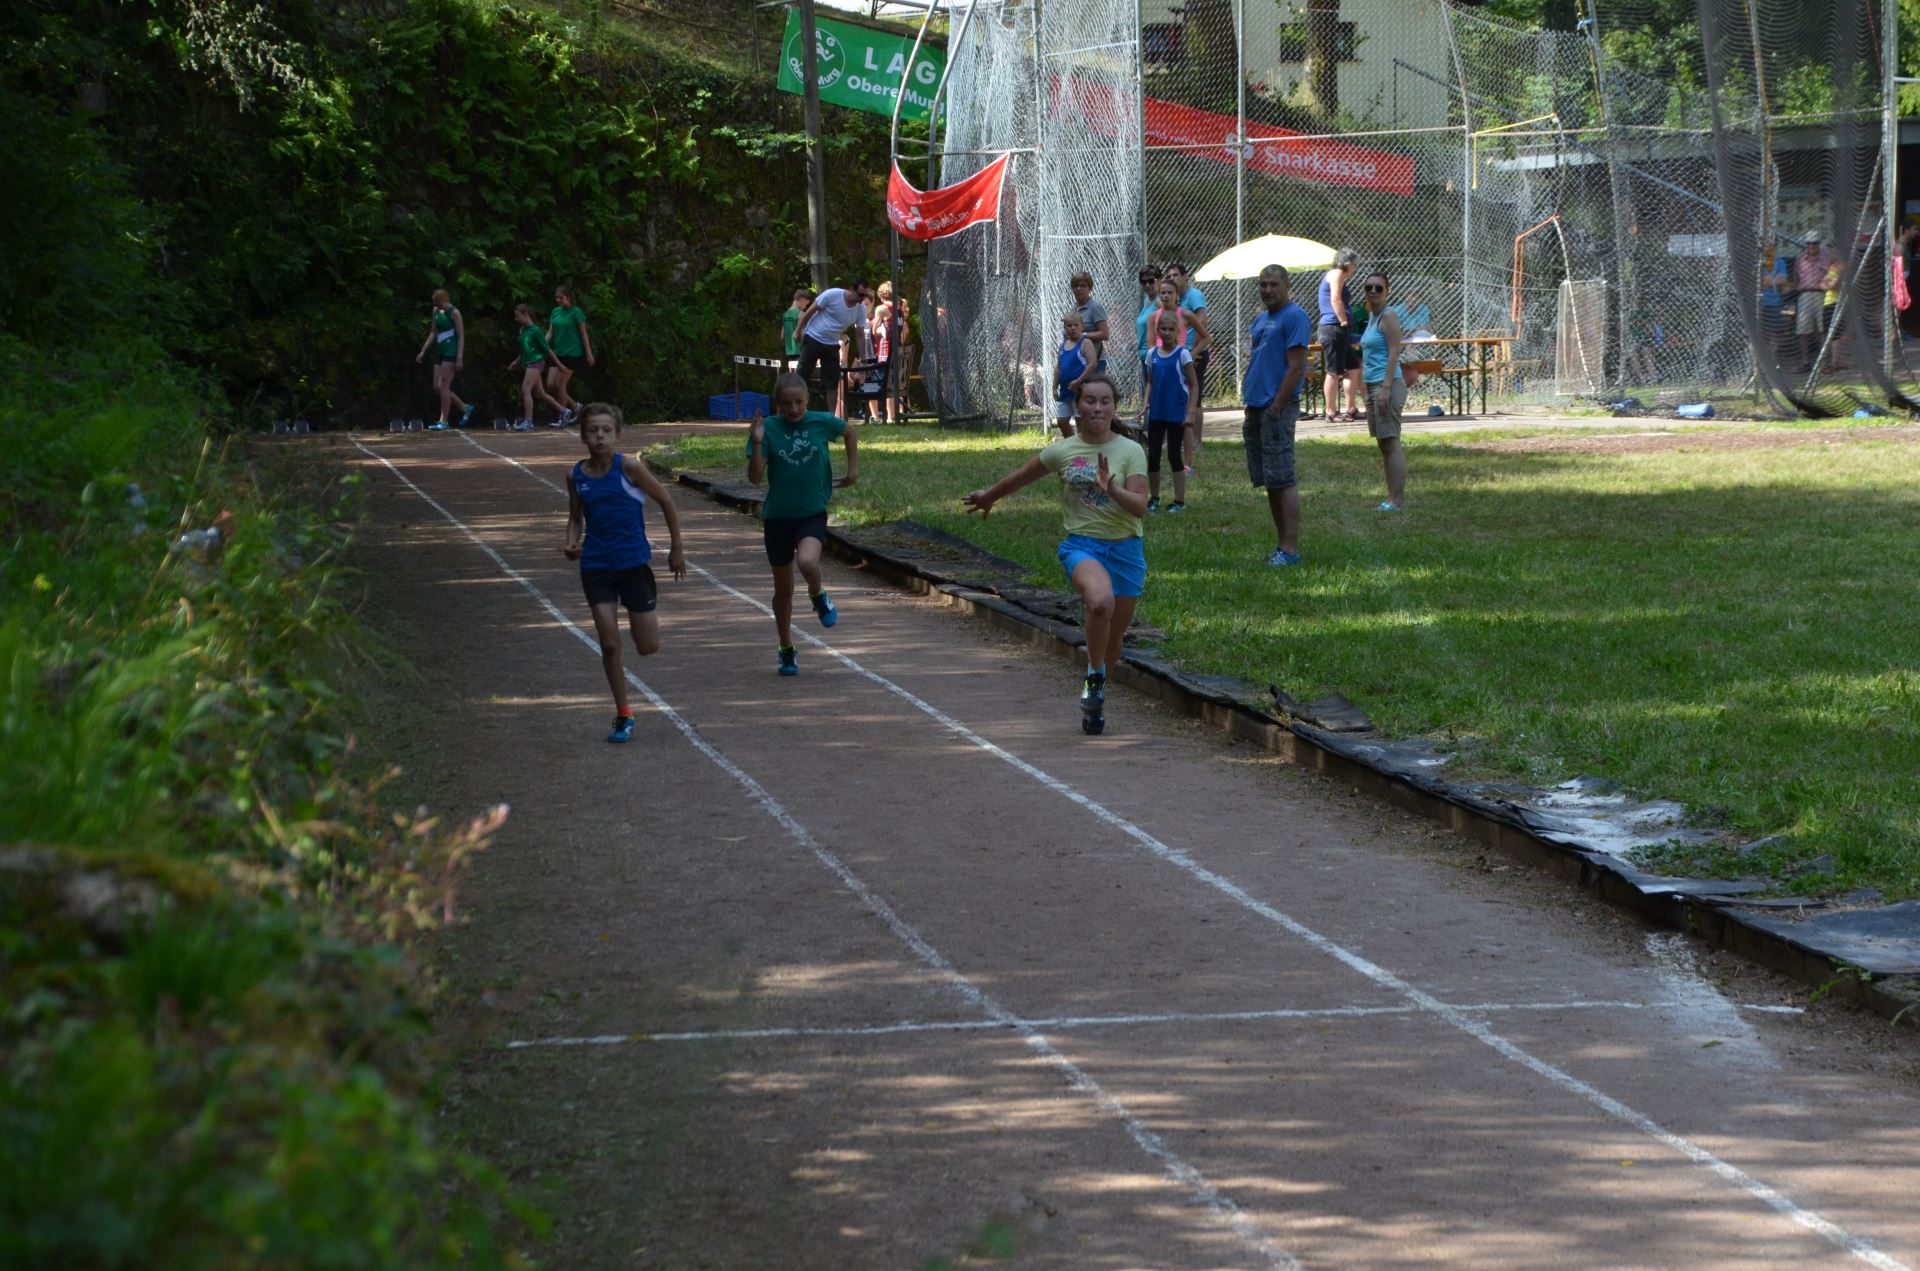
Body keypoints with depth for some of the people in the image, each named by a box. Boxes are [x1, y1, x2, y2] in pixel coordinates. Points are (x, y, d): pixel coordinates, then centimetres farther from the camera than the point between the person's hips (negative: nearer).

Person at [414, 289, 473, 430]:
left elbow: (461, 337, -12)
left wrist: (459, 358, -18)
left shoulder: (454, 313, -10)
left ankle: (443, 421, -5)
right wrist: (423, 352, 15)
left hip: (451, 353, -8)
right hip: (440, 352, 8)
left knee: (443, 386, -10)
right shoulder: (436, 311, 12)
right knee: (437, 387, 7)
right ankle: (465, 408, 20)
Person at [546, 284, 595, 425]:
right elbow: (550, 332, 12)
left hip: (572, 353, -7)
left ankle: (563, 418, 0)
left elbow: (584, 334, -6)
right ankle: (574, 406, 18)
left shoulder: (576, 312, -7)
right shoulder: (555, 312, 11)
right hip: (557, 353, 7)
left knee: (560, 385, -10)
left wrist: (589, 354, -7)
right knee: (550, 385, 0)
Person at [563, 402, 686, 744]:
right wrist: (572, 544, -7)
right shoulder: (576, 476, 0)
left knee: (648, 647, 1)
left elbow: (666, 501, -1)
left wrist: (677, 549, 3)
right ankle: (623, 715, 7)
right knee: (609, 644, -5)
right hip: (596, 565, 2)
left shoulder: (628, 467, -11)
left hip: (634, 562, -2)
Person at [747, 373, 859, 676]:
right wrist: (757, 444, -26)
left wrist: (853, 469, 15)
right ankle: (787, 651, 30)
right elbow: (755, 477, -14)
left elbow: (849, 431, 17)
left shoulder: (821, 422, -6)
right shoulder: (769, 429, -9)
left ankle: (818, 597, 5)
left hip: (812, 512, -1)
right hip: (777, 516, 1)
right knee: (783, 590, 11)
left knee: (807, 563, -31)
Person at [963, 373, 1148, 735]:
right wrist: (988, 496, 33)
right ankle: (1094, 677, -11)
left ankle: (1095, 701, 31)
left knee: (1113, 635, 7)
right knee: (1101, 601, -33)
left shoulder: (1130, 451, -2)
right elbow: (1021, 477, 20)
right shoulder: (1062, 452, 2)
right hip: (1082, 544, -1)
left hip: (1125, 549, 1)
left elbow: (1139, 506, -11)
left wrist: (1111, 488, -29)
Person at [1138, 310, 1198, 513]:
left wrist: (1191, 413, -13)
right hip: (1156, 413, 4)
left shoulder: (1182, 354, -9)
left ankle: (1179, 501, 7)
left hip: (1176, 413, -4)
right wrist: (1145, 403, -2)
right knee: (1152, 456, 5)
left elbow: (1194, 385, -7)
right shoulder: (1153, 354, 5)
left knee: (1174, 455, 0)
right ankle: (1154, 499, 17)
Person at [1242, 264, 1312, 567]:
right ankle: (1282, 543, 18)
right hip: (1255, 407, 9)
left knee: (1282, 479, -10)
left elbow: (1296, 367, -16)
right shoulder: (1261, 318, 17)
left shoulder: (1294, 317, -10)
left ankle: (1290, 550, -9)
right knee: (1269, 482, 11)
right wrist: (1251, 408, 15)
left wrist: (1276, 408, -18)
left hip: (1277, 408, -9)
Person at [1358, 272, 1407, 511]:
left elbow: (1394, 353, -17)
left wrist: (1386, 388, -22)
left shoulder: (1388, 316, -10)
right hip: (1373, 385, 10)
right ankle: (1393, 497, 14)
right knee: (1384, 445, 11)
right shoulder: (1371, 316, 17)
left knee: (1391, 444, -10)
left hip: (1387, 384, -10)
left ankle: (1398, 500, -11)